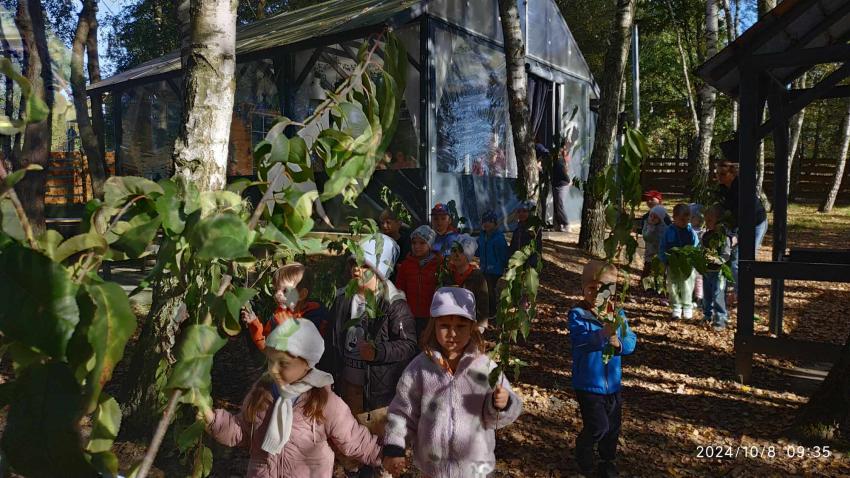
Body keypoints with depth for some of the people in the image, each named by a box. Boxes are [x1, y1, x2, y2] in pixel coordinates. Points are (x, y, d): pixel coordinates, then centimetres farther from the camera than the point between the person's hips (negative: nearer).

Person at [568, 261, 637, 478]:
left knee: (613, 425, 17)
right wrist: (603, 334, -45)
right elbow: (580, 339, -30)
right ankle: (583, 452, 26)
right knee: (598, 426, -5)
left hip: (613, 383, 5)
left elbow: (631, 341, -1)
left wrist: (619, 343, -23)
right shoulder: (577, 314, -16)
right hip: (588, 384, -5)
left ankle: (608, 459, 42)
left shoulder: (618, 314, -1)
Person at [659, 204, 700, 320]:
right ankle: (676, 308, 20)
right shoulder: (669, 232, -5)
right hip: (672, 265, 1)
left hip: (688, 265, -1)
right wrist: (666, 260, -14)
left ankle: (687, 308, 21)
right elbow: (662, 249, -1)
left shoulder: (691, 232, -4)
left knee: (687, 286, 5)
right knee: (673, 287, 7)